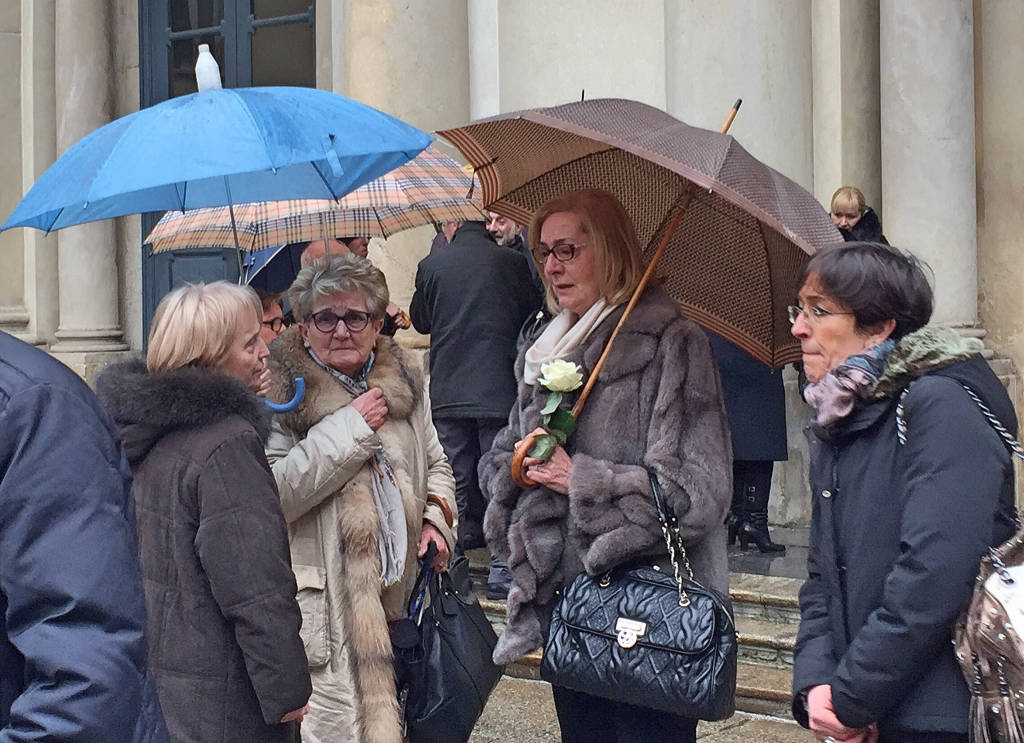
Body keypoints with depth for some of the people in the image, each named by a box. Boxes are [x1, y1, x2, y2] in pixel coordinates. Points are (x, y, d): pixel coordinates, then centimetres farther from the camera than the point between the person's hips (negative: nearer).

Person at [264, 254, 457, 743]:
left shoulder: (403, 382, 10)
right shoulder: (285, 394, -8)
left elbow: (436, 466, 24)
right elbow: (271, 494, -21)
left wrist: (437, 517, 4)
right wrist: (348, 428, -18)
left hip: (402, 595, 6)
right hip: (330, 606, -6)